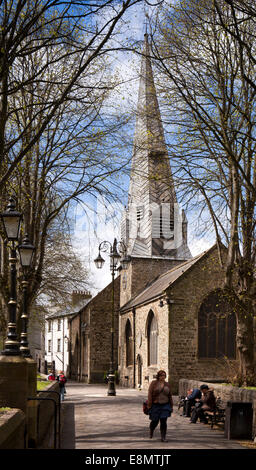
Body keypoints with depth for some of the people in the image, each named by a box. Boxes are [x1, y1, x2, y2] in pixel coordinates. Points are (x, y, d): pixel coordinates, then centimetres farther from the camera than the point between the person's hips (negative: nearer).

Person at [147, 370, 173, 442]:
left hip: (165, 405, 2)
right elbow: (150, 394, -8)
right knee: (155, 421, 6)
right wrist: (149, 405, -14)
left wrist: (171, 406, 10)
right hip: (155, 405, -2)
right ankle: (151, 430, 38)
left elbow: (170, 396, 11)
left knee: (163, 421, -7)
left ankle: (163, 437, -1)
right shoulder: (153, 383, -4)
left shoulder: (167, 384, 6)